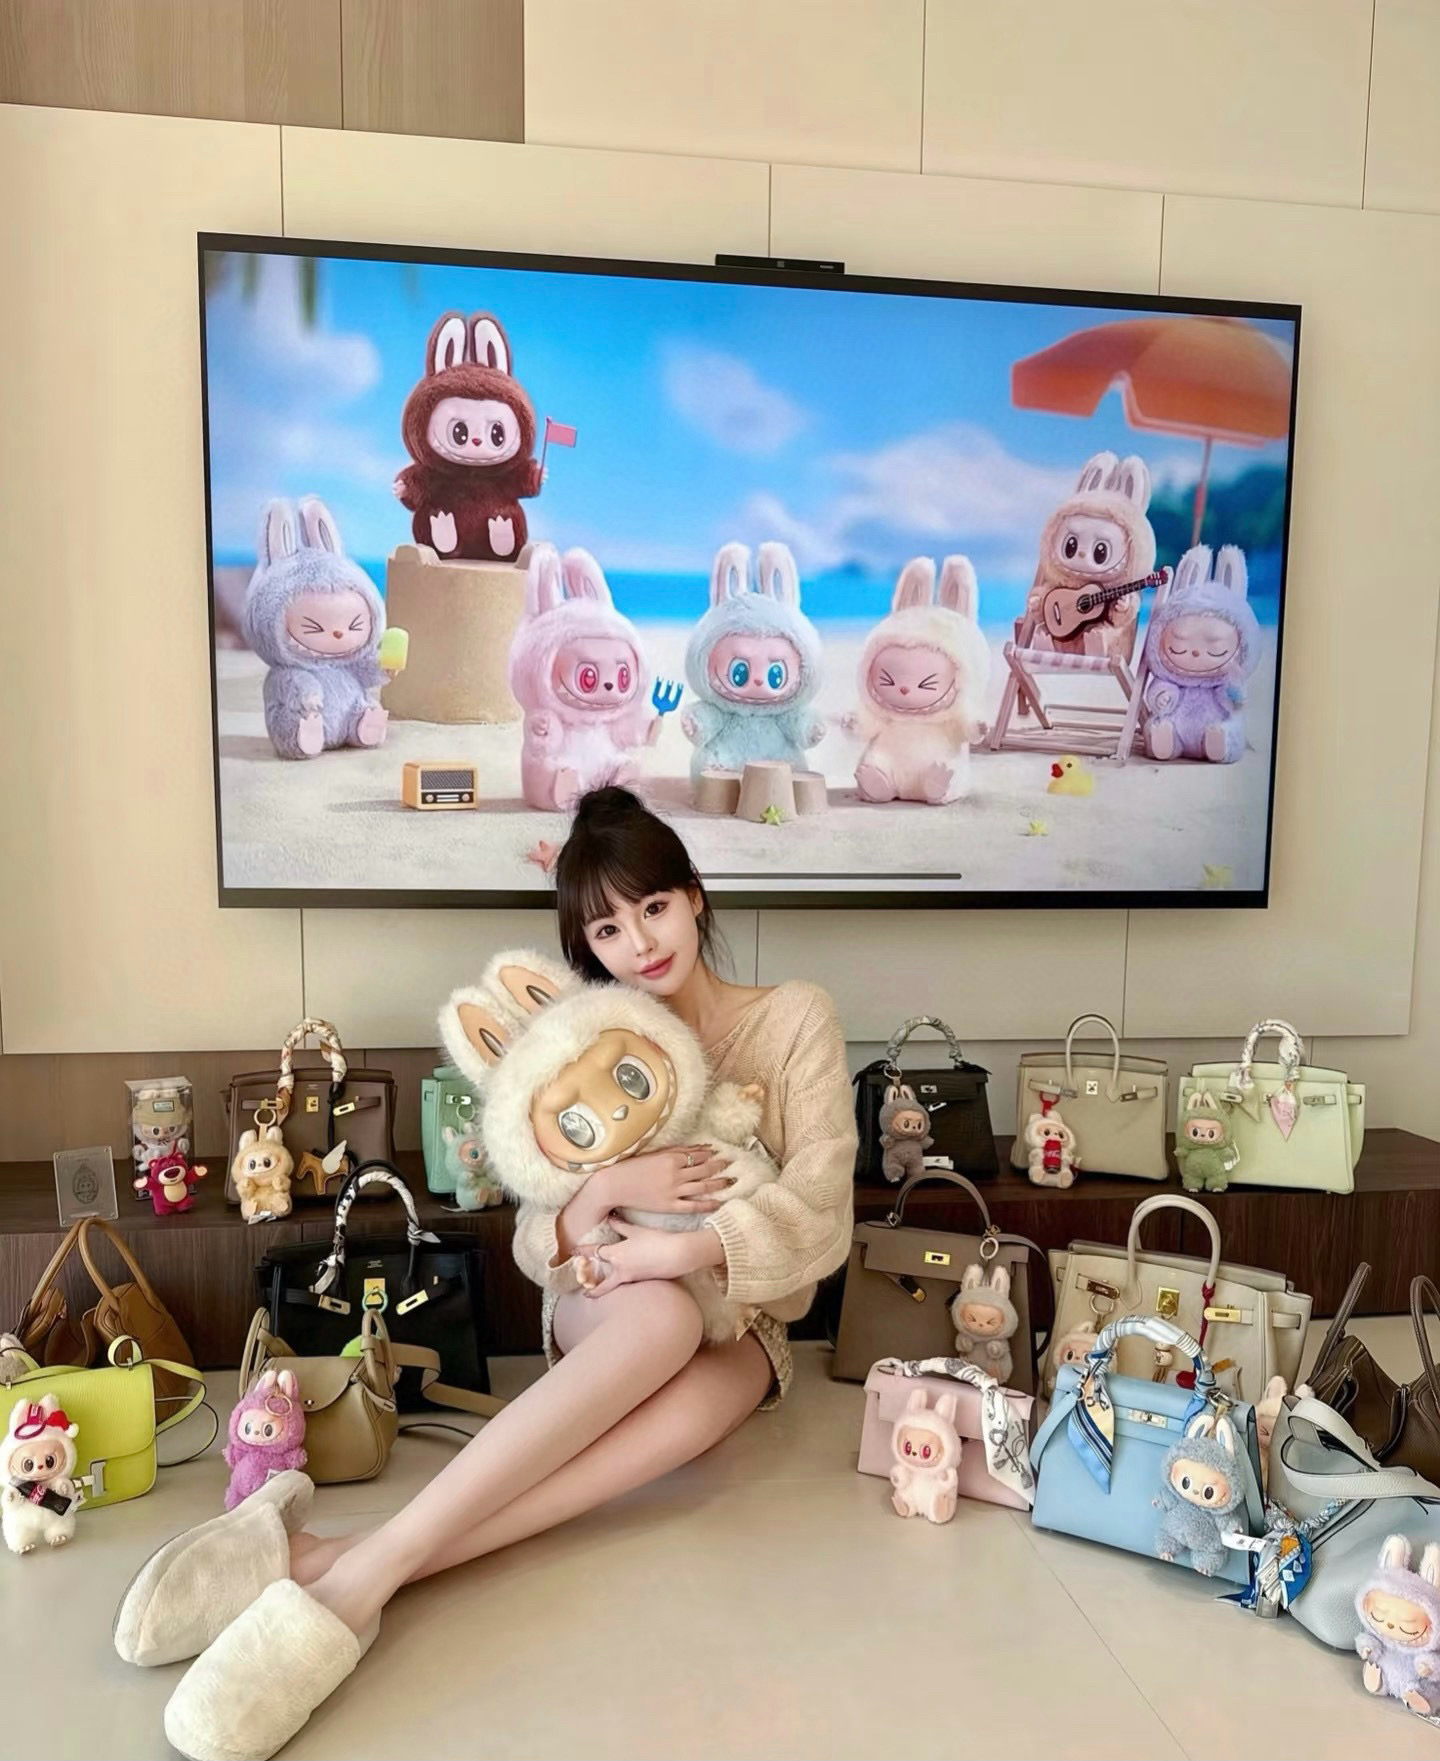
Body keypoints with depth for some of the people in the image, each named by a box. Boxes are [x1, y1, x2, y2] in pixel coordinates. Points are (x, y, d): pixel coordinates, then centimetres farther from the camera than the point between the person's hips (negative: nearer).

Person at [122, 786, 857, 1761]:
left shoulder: (796, 1016, -5)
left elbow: (818, 1206, -13)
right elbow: (539, 1250, -5)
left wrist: (678, 1249, -27)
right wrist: (608, 1188, -26)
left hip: (741, 1325, 0)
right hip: (606, 1314, 0)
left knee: (697, 1396, -38)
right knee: (662, 1316, -38)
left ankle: (354, 1565, -43)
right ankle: (366, 1572, -44)